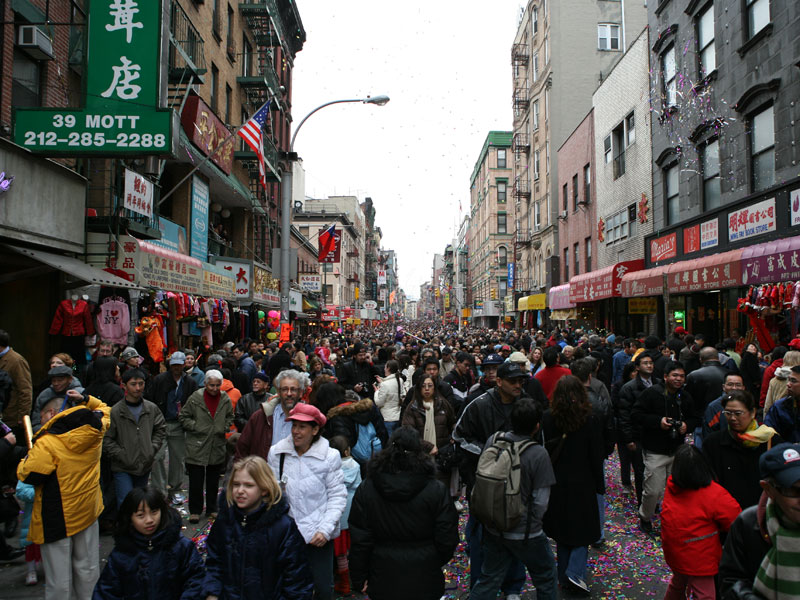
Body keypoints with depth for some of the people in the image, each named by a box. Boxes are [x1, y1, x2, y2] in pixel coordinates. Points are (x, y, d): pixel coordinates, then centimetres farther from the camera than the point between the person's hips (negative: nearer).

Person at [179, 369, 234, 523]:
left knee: (213, 481, 14)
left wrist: (225, 427, 1)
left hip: (217, 446, 3)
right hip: (197, 447, -3)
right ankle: (195, 511, 16)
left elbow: (230, 416, 17)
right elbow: (183, 416, -2)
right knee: (196, 481, 1)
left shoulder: (225, 399, 1)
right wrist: (195, 427, -12)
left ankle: (212, 509, 27)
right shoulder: (195, 398, -10)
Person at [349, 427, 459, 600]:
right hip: (424, 579, -1)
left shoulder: (366, 489, -9)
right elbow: (447, 539, -7)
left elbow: (360, 540, -6)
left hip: (384, 578, 1)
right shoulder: (437, 490, -13)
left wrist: (359, 578, 6)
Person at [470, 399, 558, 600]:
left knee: (489, 579, 19)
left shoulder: (493, 442, -10)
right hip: (525, 533, -4)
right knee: (545, 577, 21)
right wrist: (532, 521, 4)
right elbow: (541, 501, -16)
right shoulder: (538, 454, -22)